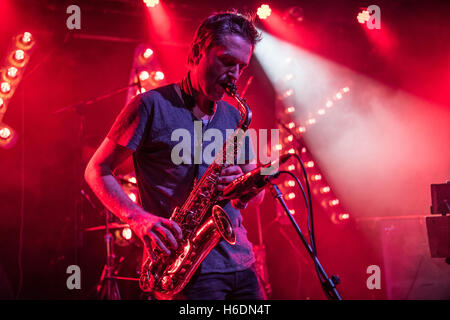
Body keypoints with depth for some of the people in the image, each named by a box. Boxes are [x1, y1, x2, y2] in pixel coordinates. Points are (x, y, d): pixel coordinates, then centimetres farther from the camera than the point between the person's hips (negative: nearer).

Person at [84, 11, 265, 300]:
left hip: (241, 263, 6)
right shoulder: (152, 106, -3)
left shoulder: (235, 117, 14)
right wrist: (138, 218, -17)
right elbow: (97, 171, -3)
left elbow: (257, 191, 17)